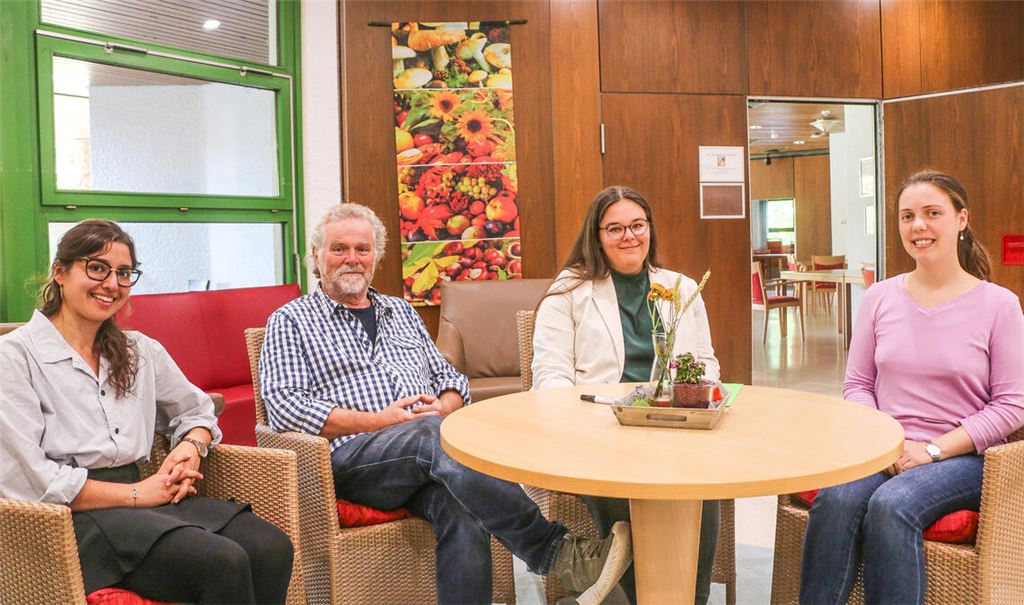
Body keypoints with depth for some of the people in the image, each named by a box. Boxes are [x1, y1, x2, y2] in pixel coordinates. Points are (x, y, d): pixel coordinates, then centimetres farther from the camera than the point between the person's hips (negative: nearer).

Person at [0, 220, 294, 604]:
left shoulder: (140, 351, 17)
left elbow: (197, 411, 28)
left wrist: (192, 447, 4)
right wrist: (135, 494, -8)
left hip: (141, 494, 6)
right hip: (72, 516, -6)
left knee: (273, 548, -23)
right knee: (223, 562, -31)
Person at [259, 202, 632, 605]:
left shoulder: (402, 312, 27)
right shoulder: (291, 321, 12)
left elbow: (450, 378, 24)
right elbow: (283, 406, -3)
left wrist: (443, 408, -2)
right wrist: (377, 421, -11)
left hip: (426, 451, 4)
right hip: (350, 455, -4)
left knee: (460, 508, -32)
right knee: (434, 435, -36)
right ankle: (559, 554, -40)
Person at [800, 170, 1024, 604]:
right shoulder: (879, 298, 8)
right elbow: (857, 384, 10)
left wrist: (932, 450, -12)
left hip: (963, 457, -2)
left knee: (891, 505, -32)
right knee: (834, 499, -29)